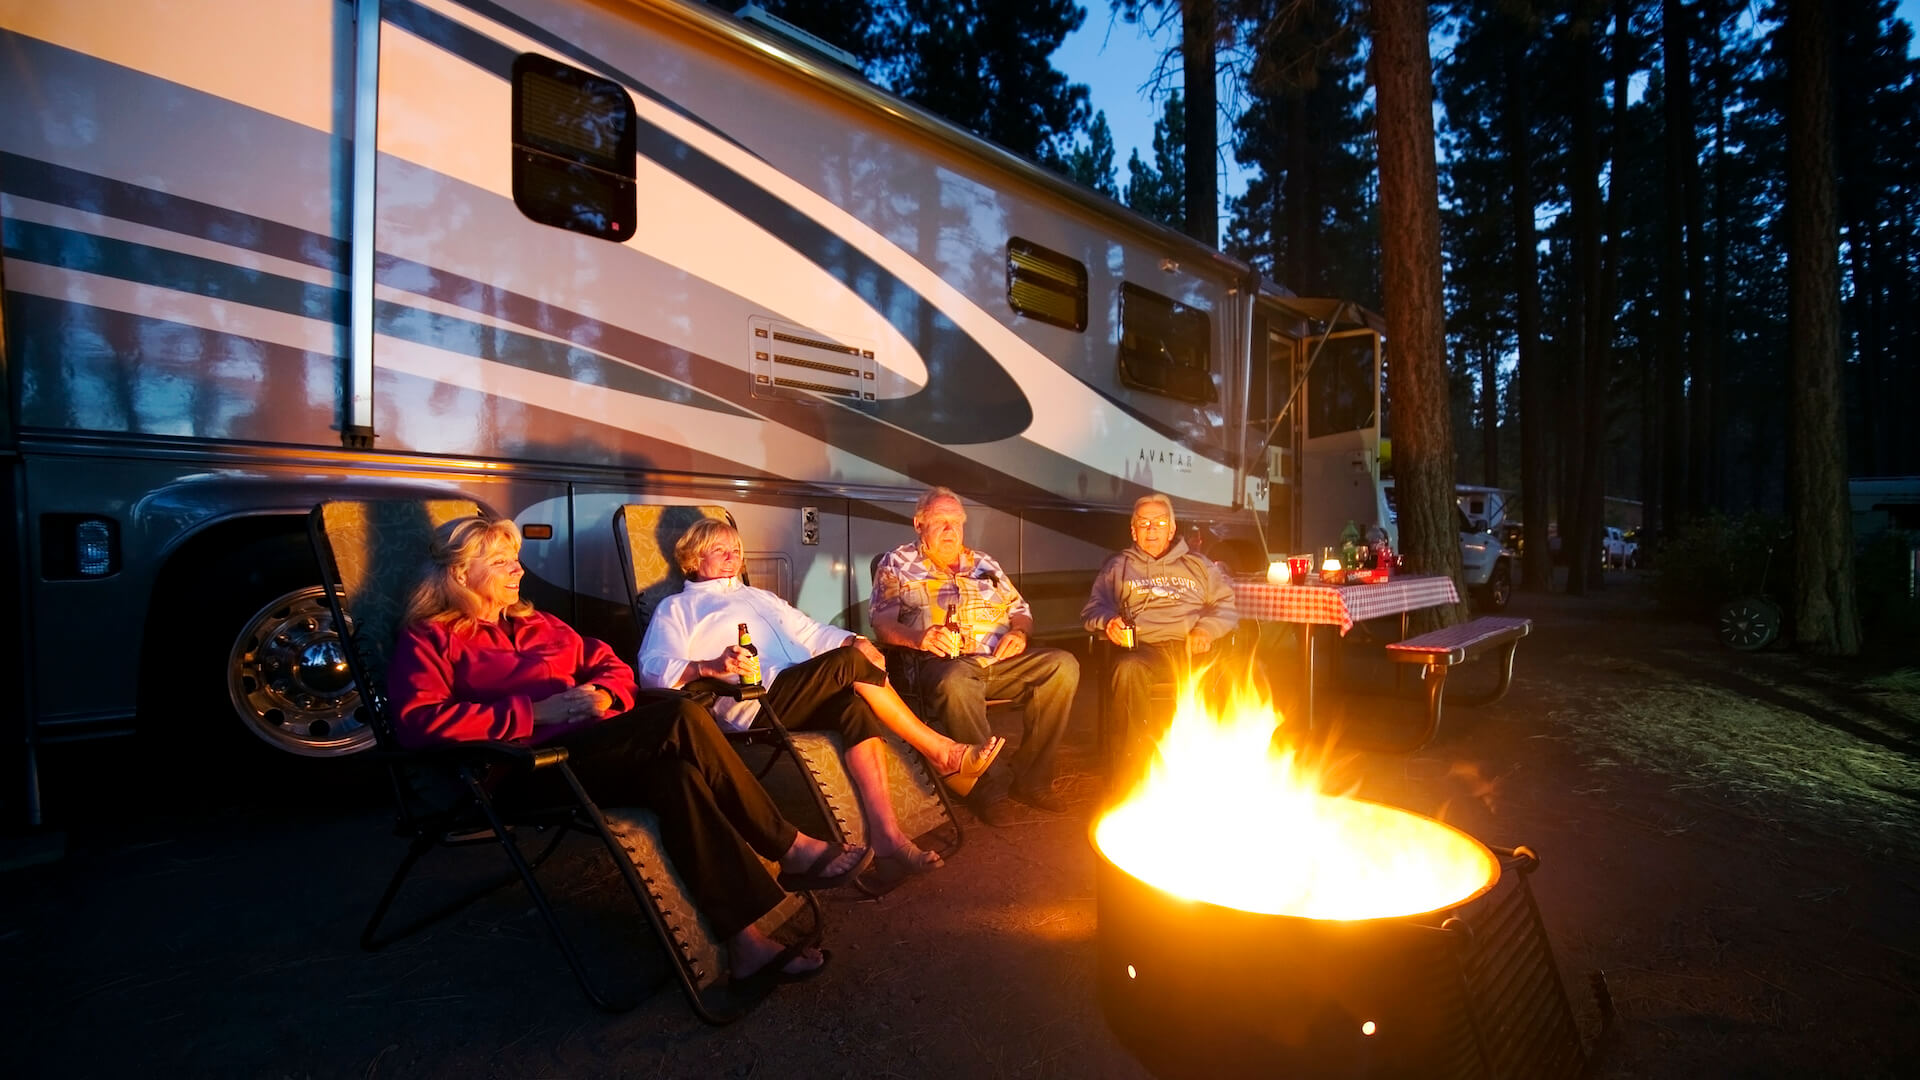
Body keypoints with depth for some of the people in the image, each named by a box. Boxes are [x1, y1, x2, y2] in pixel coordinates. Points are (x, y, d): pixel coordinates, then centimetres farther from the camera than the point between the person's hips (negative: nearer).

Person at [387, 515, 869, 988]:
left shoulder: (535, 624, 26)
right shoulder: (430, 637, 6)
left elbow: (610, 665, 23)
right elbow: (419, 721, -12)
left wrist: (602, 695, -2)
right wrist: (537, 711, -17)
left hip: (594, 743, 7)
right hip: (529, 769, -6)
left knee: (674, 774, -29)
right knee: (682, 718, -29)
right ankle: (790, 849, -22)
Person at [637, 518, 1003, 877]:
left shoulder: (760, 597, 34)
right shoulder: (677, 608, 17)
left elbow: (813, 633, 26)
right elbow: (653, 669, -1)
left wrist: (855, 642, 3)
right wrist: (712, 666, -21)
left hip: (802, 699, 6)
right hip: (754, 705, -5)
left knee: (855, 705, -29)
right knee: (849, 663, -26)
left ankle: (887, 834, -33)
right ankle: (943, 753, -19)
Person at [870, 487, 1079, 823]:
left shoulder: (984, 563, 27)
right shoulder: (898, 563, 14)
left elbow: (1020, 609, 26)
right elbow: (883, 623, 3)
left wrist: (1020, 633, 1)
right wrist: (918, 638, -18)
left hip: (1000, 657, 5)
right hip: (940, 661, -4)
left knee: (1064, 665, -21)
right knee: (956, 683, -41)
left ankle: (1030, 778, -14)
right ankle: (987, 784, -23)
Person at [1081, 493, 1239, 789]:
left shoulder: (1199, 564, 29)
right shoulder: (1118, 566, 27)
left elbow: (1225, 605, 19)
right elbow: (1093, 609, 17)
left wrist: (1207, 630, -2)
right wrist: (1109, 621, -7)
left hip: (1192, 648, 1)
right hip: (1143, 647, -1)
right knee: (1129, 670, -38)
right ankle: (1133, 773, -33)